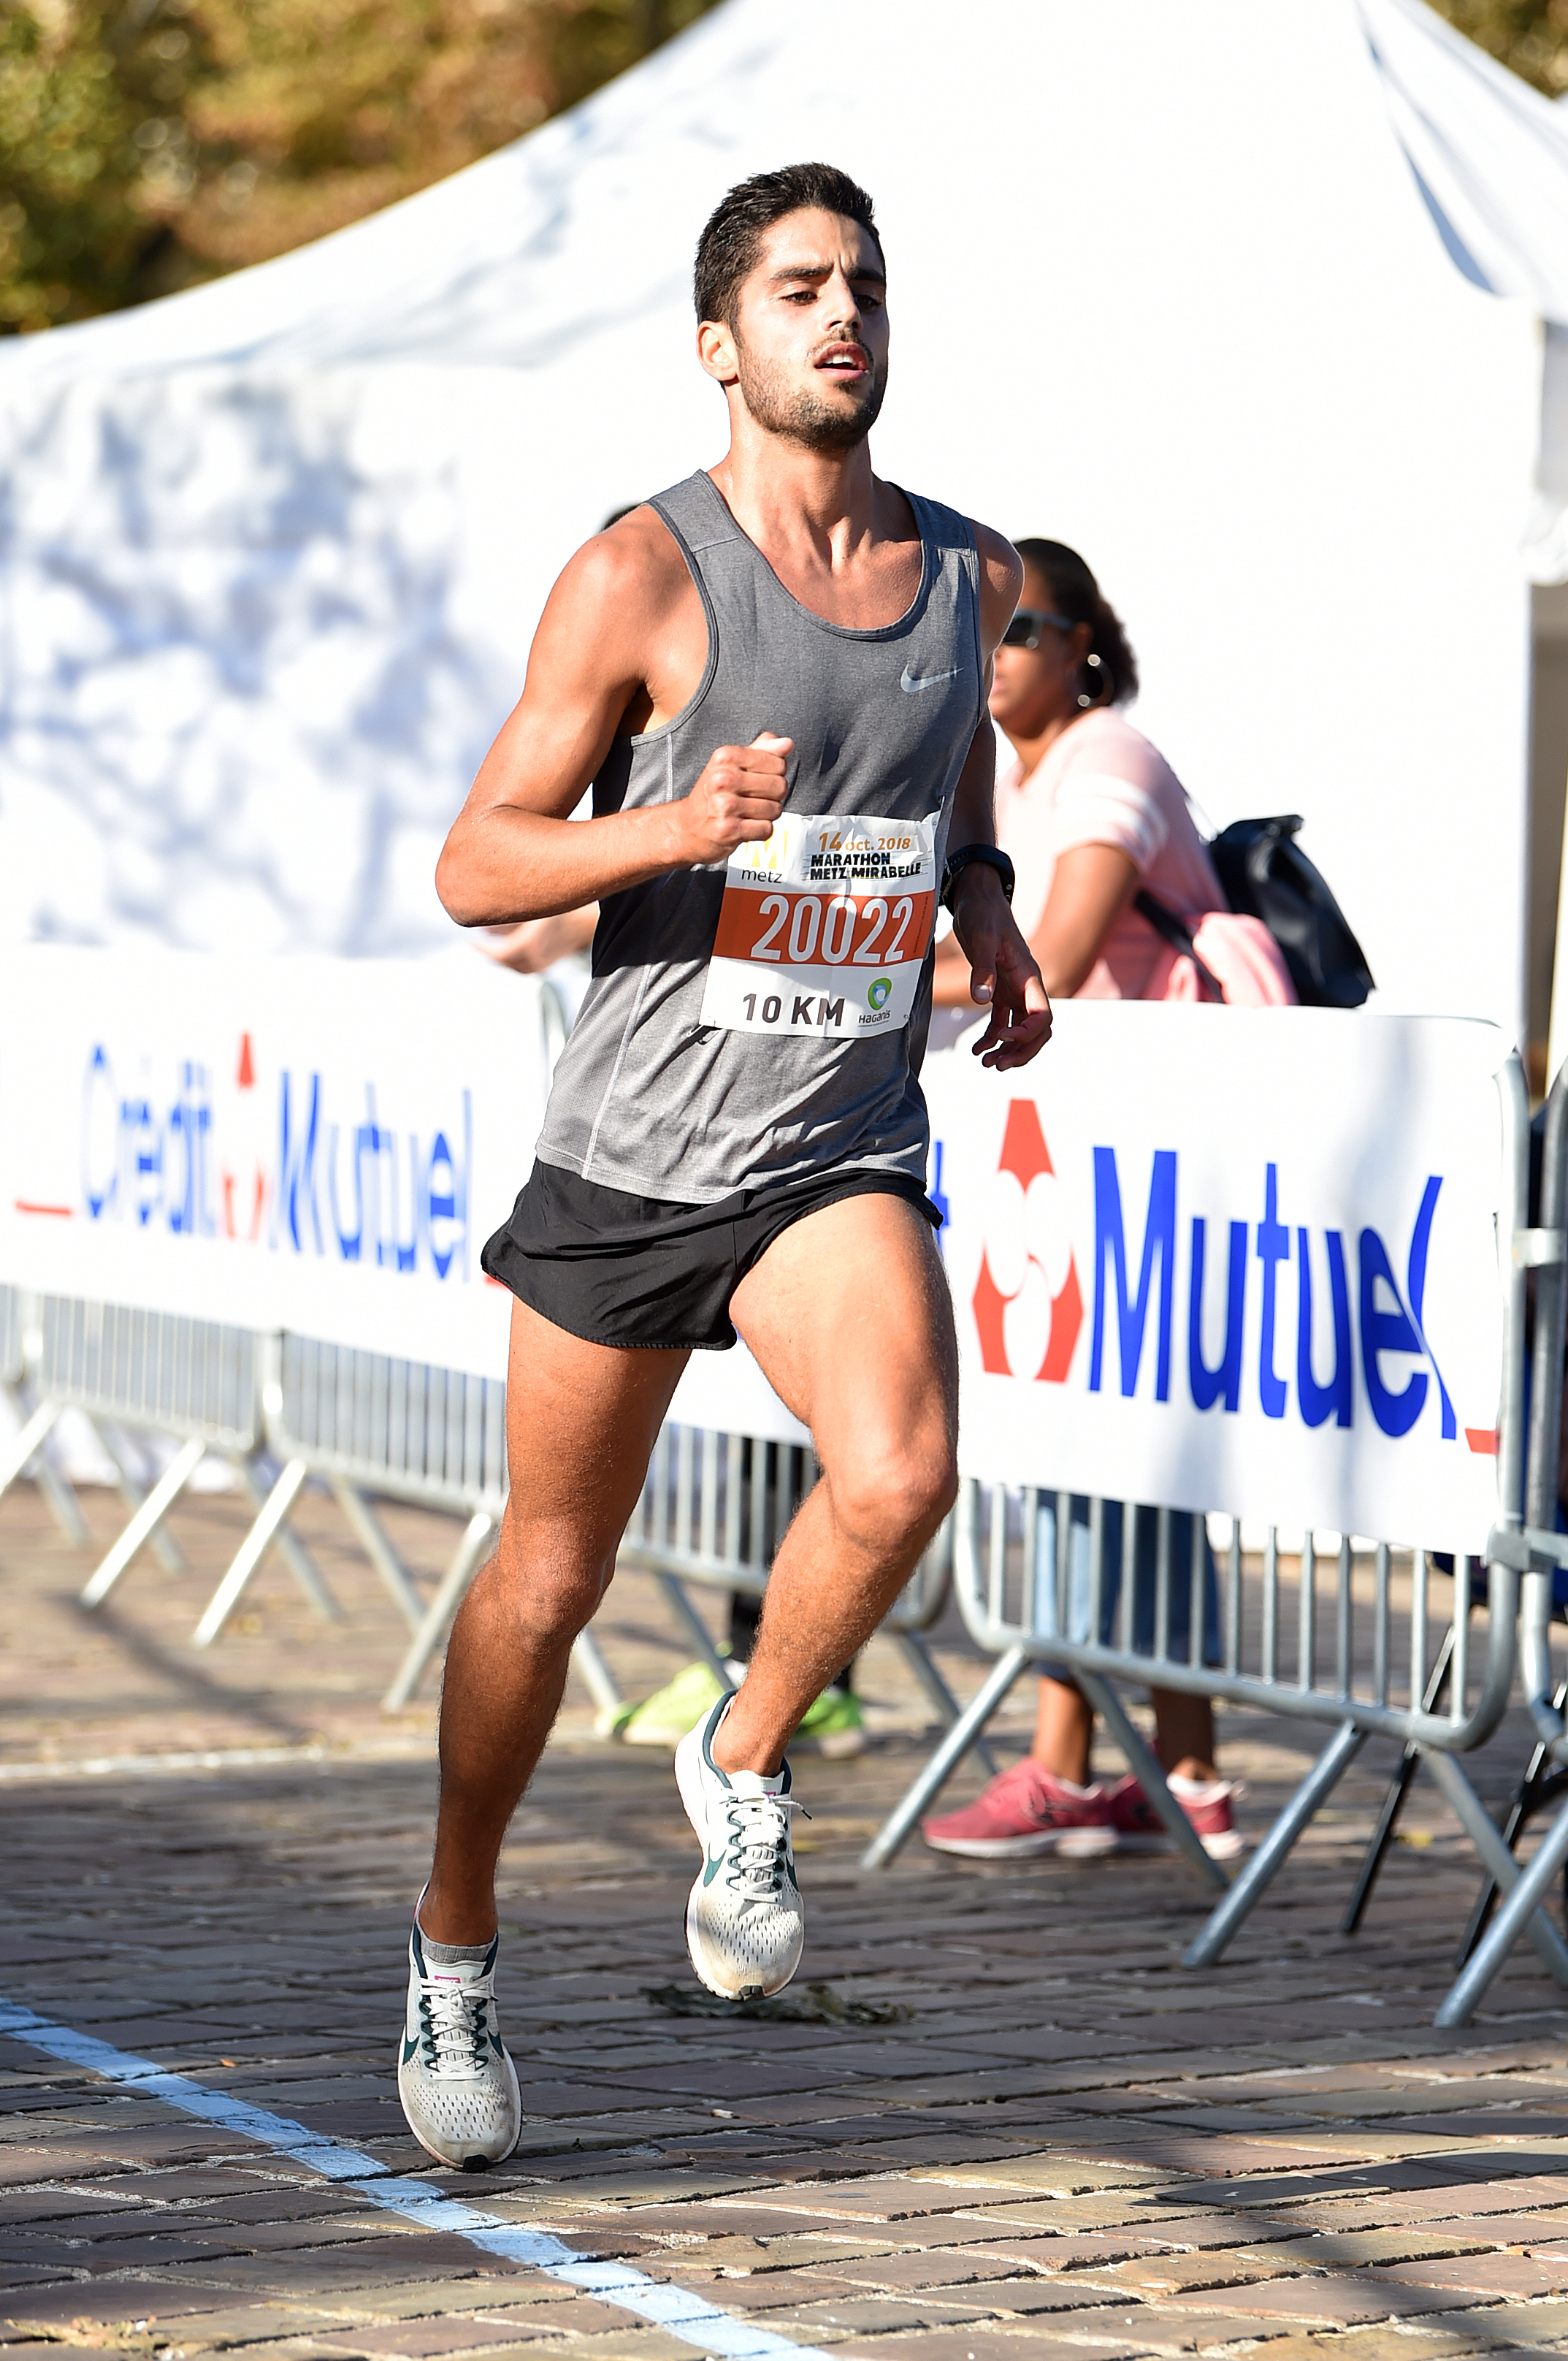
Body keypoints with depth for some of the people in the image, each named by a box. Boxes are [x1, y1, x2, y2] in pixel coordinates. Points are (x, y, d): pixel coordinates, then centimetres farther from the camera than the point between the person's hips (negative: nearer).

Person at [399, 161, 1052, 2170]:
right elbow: (475, 869, -8)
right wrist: (684, 827, -24)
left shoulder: (969, 575, 6)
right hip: (634, 1146, -2)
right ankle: (452, 1946, 31)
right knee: (548, 1577, 9)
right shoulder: (640, 578, -9)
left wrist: (994, 928, 6)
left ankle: (744, 1767, 3)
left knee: (900, 1475, -26)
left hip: (846, 1150, 2)